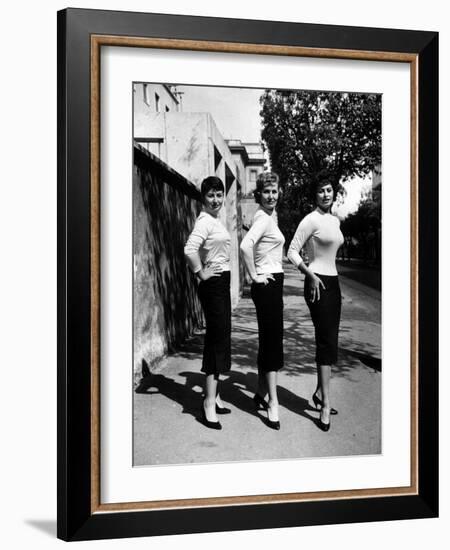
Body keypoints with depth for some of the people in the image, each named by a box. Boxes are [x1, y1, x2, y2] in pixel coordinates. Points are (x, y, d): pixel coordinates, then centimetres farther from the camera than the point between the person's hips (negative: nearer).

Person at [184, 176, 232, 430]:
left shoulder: (216, 220, 14)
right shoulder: (205, 221, -15)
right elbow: (190, 249, -31)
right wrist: (201, 273, -20)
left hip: (222, 283, 10)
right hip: (213, 284, -10)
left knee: (220, 338, 13)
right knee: (217, 338, -9)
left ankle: (214, 396, 22)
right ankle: (210, 403, -5)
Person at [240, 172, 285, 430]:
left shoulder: (271, 216, 15)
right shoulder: (263, 218, -15)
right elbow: (246, 245, -30)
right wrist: (255, 276, -22)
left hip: (274, 283, 9)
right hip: (267, 284, -9)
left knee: (268, 341, 14)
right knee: (273, 342, -8)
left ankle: (261, 393, 24)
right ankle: (273, 402, -3)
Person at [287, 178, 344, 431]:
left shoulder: (335, 221, 13)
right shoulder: (311, 220, -10)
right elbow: (292, 251, -13)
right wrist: (310, 275, -21)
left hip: (333, 281, 8)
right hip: (318, 282, -8)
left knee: (329, 341, 11)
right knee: (326, 340, -10)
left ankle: (320, 392, 25)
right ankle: (326, 403, -6)